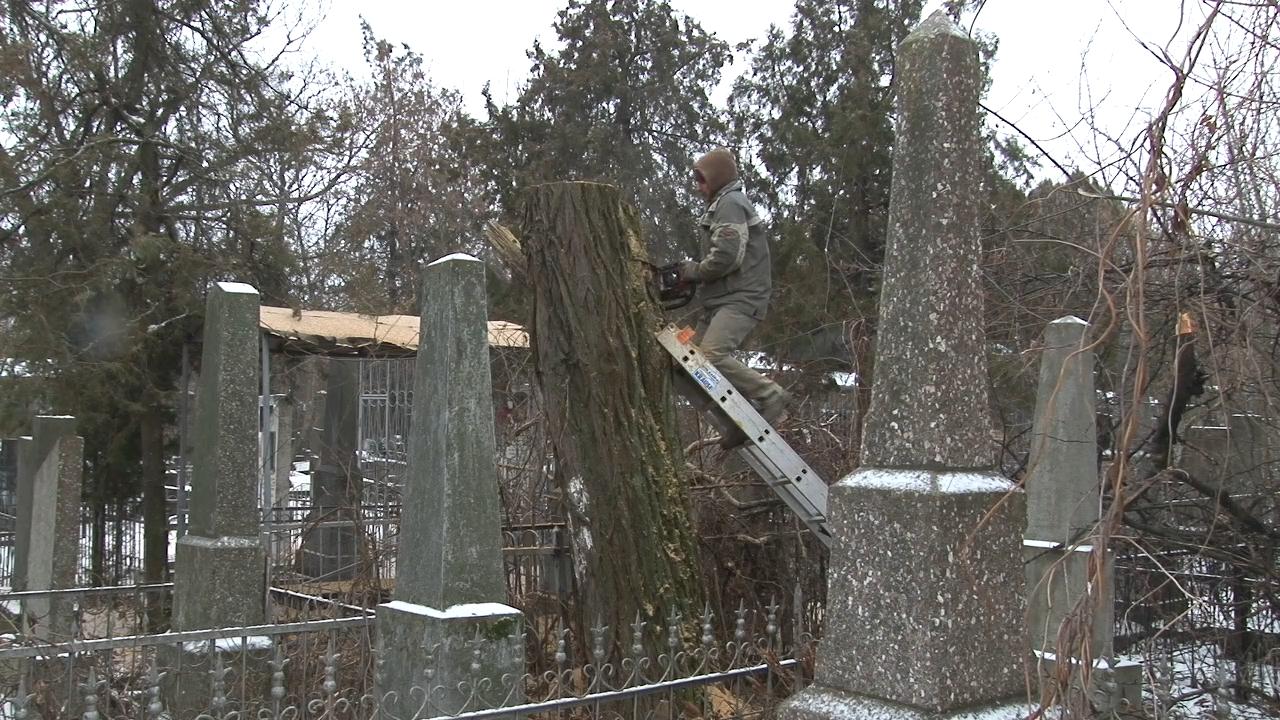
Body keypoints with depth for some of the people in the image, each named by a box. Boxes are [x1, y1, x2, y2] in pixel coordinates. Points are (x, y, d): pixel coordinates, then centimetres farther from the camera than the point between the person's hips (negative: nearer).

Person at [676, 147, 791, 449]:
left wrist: (692, 271, -5)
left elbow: (726, 257, -19)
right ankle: (735, 426, 2)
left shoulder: (731, 203, -8)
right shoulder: (723, 206, 26)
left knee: (712, 356, -29)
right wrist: (694, 271, 9)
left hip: (741, 300, -11)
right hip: (721, 303, 11)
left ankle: (770, 397, -18)